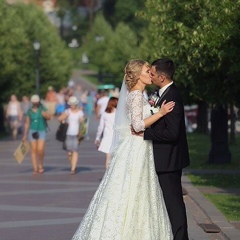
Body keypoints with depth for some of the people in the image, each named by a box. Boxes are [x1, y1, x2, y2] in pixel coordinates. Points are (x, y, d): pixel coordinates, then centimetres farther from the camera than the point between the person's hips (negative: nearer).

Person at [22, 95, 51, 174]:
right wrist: (25, 135, 9)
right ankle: (35, 168, 2)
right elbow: (27, 123, 11)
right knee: (33, 150, 0)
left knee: (40, 149, -16)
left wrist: (45, 115, -35)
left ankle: (40, 165, 7)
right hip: (32, 131, 2)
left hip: (41, 131, -2)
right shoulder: (29, 111, 7)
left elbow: (49, 117, -12)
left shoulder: (43, 109, 1)